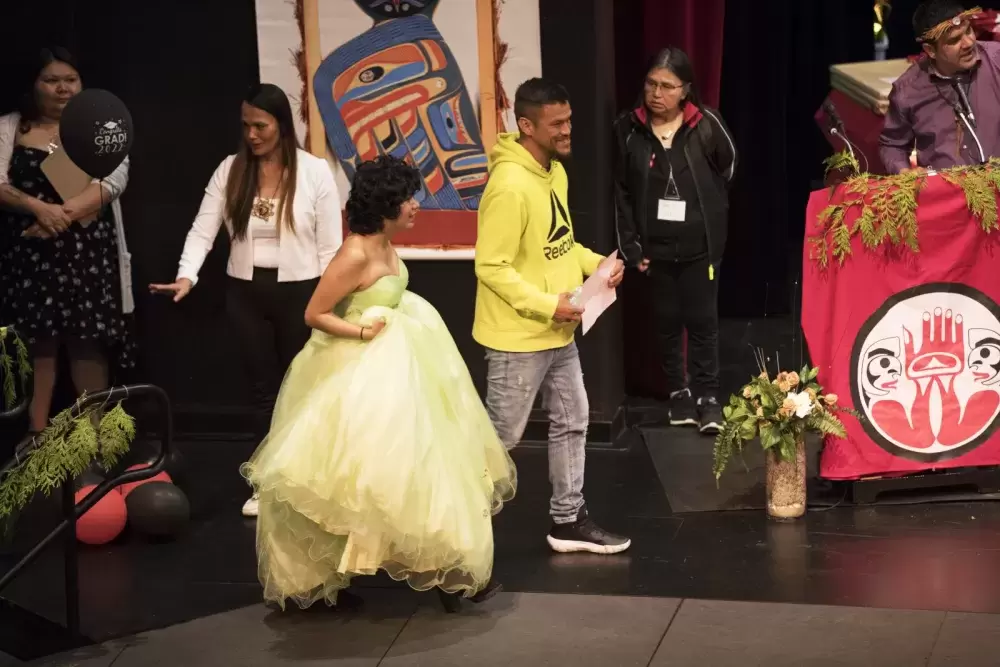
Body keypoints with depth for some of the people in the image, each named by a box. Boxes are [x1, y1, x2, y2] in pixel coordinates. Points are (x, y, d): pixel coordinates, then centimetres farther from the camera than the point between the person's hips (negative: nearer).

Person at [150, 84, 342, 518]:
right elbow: (203, 230, -5)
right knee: (263, 388, 12)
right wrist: (187, 276, -22)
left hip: (299, 291, -2)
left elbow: (330, 244, -6)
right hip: (245, 292, 3)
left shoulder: (315, 171, -8)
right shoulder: (230, 170, -1)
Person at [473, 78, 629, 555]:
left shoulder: (555, 171, 5)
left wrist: (596, 263, 1)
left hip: (558, 333, 9)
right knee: (502, 435, 2)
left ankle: (568, 520, 28)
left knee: (571, 422, 16)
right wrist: (546, 305, -25)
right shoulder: (509, 185, -25)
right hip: (518, 337, -9)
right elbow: (491, 267, -24)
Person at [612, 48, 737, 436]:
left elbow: (727, 168, 9)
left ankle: (707, 395, 15)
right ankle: (678, 392, 24)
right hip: (654, 246, 1)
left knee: (702, 320, 4)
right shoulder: (629, 129, -6)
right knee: (666, 321, 11)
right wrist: (630, 246, -3)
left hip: (700, 245, -1)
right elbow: (622, 192, -1)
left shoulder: (706, 125, -10)